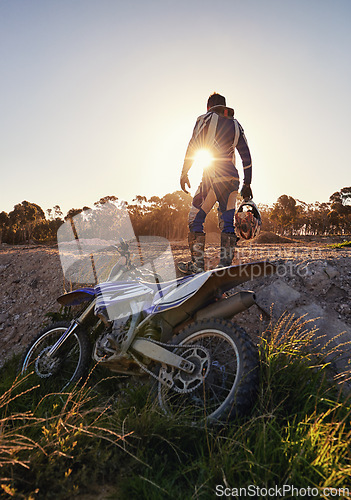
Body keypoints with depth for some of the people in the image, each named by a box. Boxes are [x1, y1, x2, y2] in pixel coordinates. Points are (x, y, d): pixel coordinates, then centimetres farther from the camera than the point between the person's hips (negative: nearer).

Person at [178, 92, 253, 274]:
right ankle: (225, 264, 4)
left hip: (213, 176, -5)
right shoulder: (235, 125, 20)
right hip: (232, 177, 5)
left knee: (196, 218, 2)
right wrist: (247, 184, 18)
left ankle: (197, 264, -1)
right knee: (227, 222, 5)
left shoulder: (205, 119, 7)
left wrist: (184, 173, 2)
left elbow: (193, 146, -2)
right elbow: (246, 156, 15)